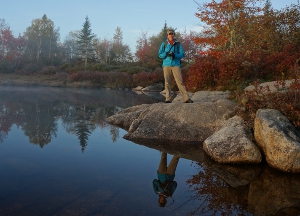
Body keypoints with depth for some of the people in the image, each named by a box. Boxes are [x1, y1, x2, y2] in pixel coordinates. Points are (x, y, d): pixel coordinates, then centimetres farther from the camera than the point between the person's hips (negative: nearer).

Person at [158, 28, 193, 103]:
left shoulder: (178, 44, 10)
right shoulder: (164, 44, 11)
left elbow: (182, 54, 4)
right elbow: (160, 54, 6)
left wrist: (175, 55, -15)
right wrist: (167, 54, -13)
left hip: (176, 64, -1)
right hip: (166, 64, 1)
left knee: (180, 81, -8)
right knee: (167, 82, 1)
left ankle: (186, 98, -10)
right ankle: (168, 99, 7)